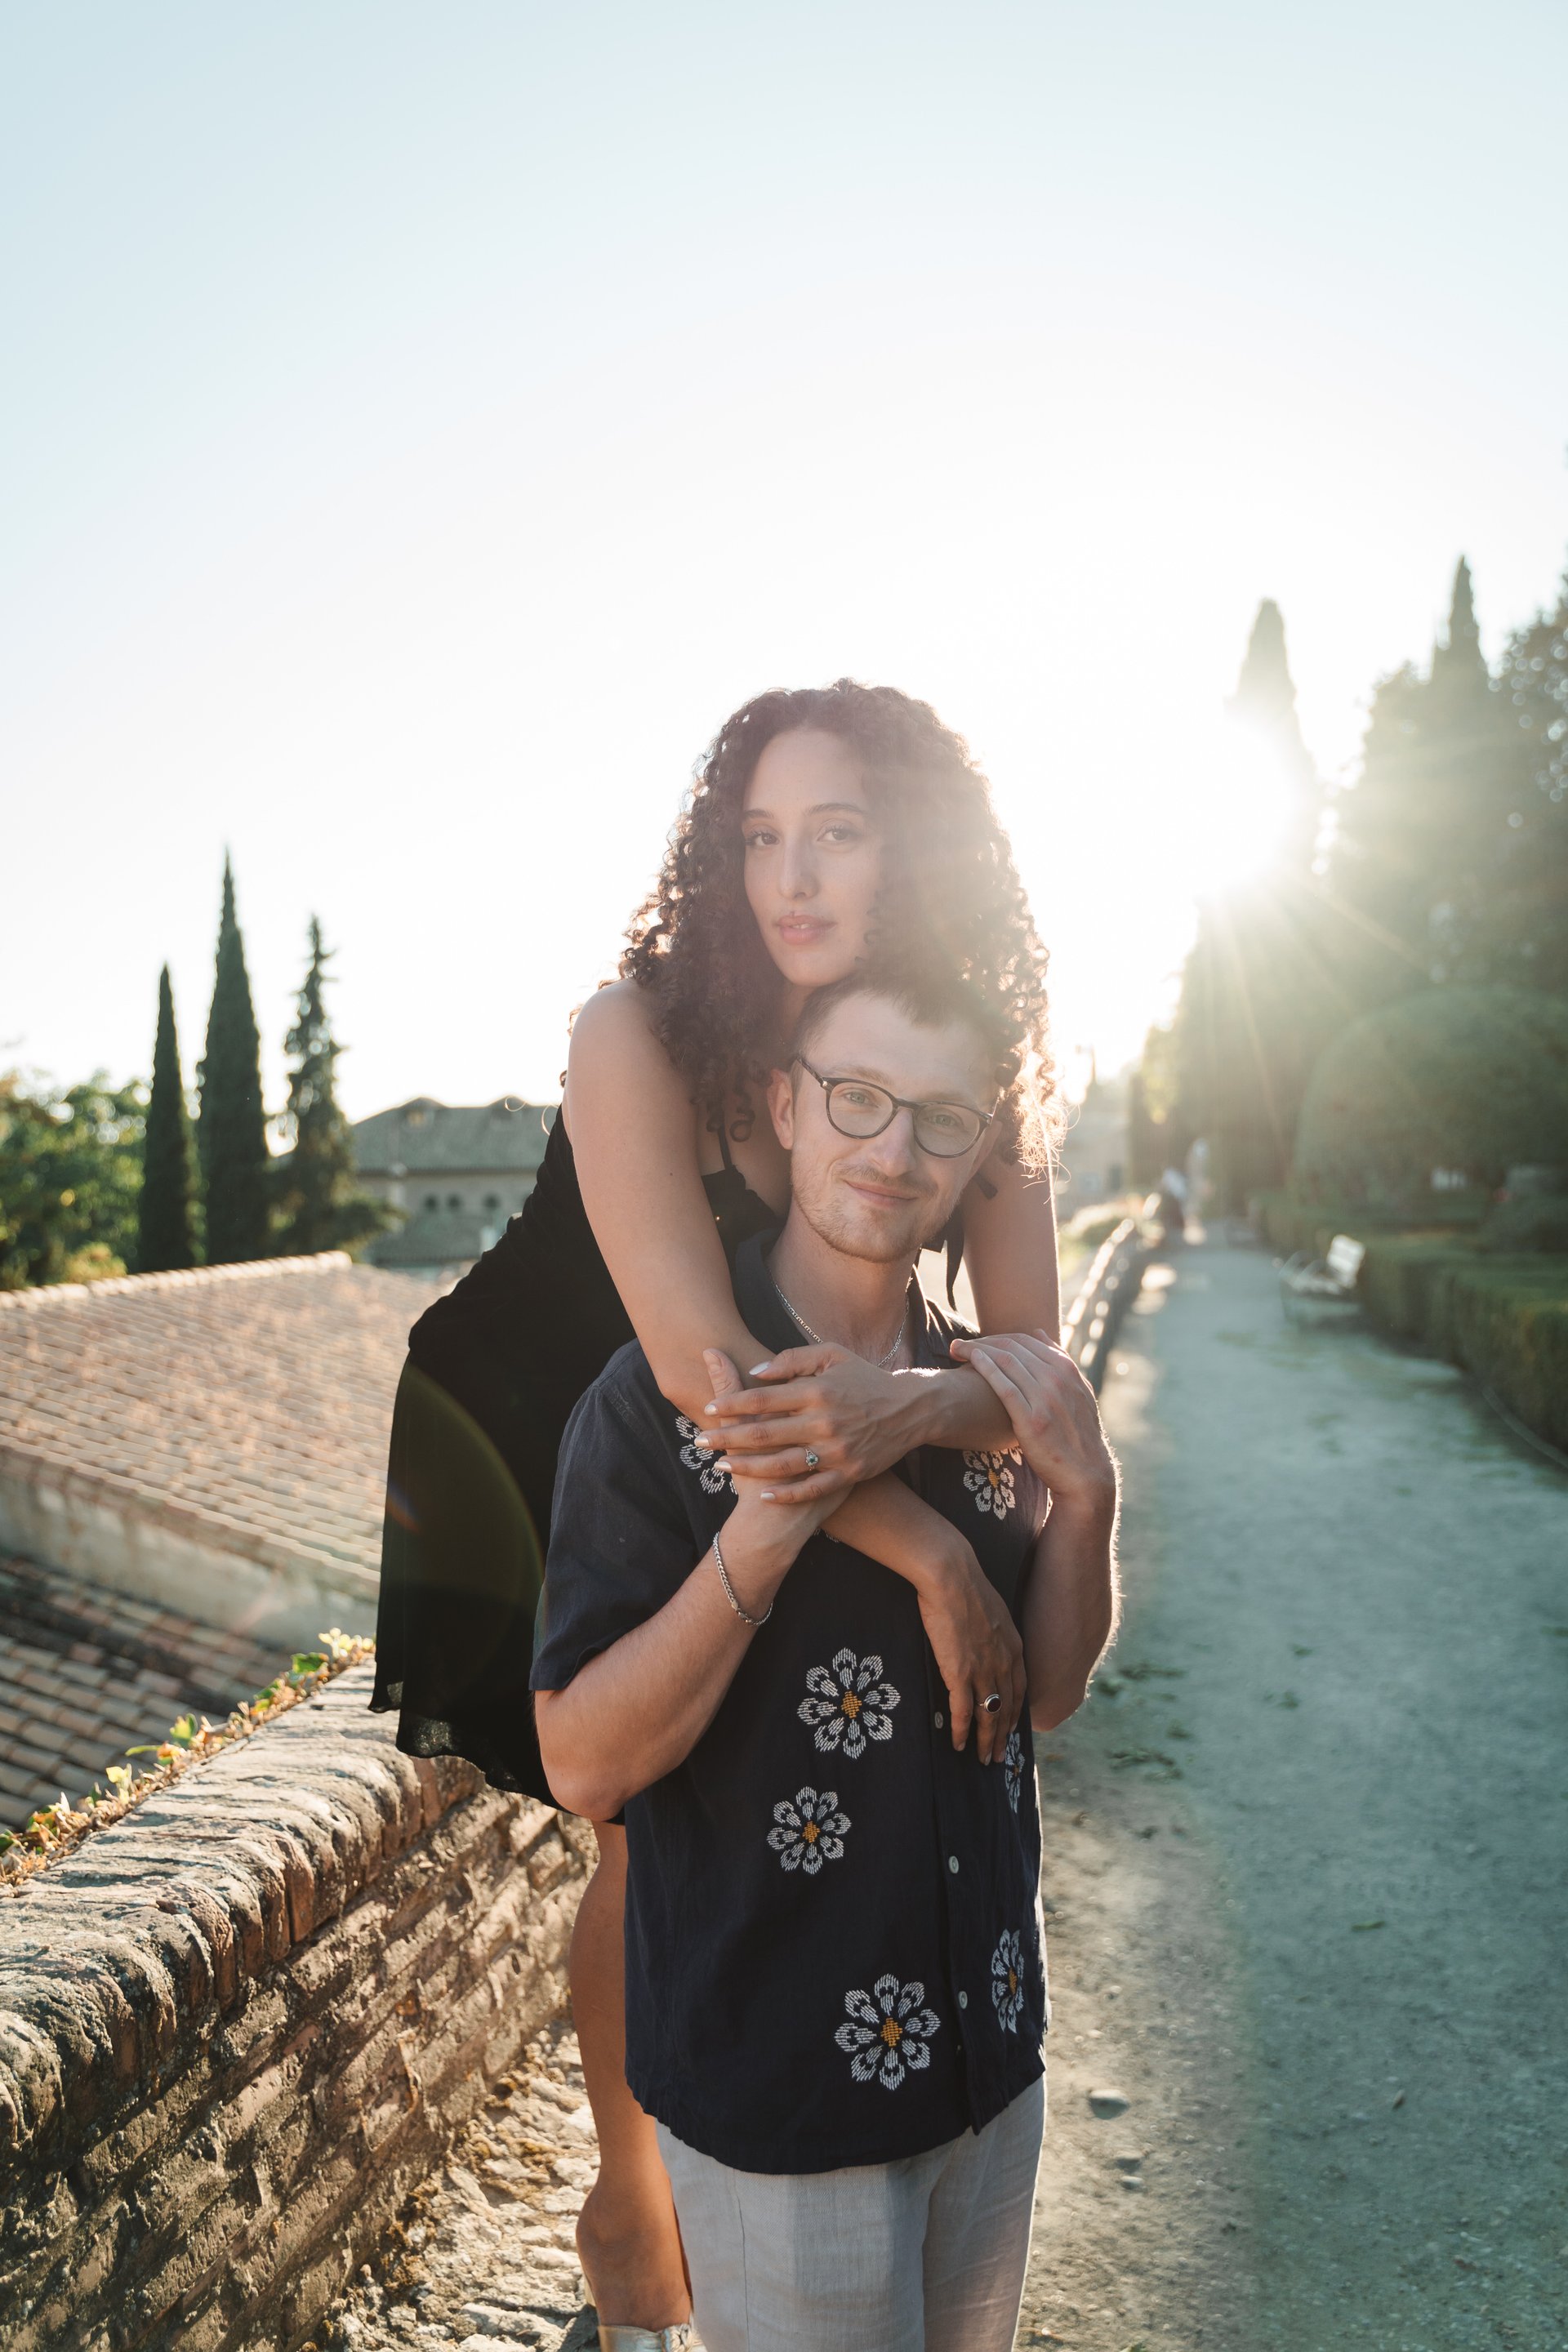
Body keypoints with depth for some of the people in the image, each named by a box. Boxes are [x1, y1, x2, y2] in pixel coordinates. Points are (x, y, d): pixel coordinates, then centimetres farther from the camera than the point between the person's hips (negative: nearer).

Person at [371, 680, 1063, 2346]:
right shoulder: (641, 1033, -32)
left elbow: (1034, 1364, -22)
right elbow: (701, 1364, -40)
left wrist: (907, 1401, -44)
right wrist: (930, 1554, -42)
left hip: (744, 1488, 4)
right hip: (526, 1441, -4)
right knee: (652, 1833, 6)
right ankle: (626, 2204, 36)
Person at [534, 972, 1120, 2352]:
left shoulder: (981, 1391, -1)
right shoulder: (659, 1403, -19)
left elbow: (1049, 1693, 5)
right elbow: (584, 1767, -20)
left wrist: (1085, 1496, -12)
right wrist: (760, 1537, -33)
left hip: (988, 2054, 6)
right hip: (778, 2092, -6)